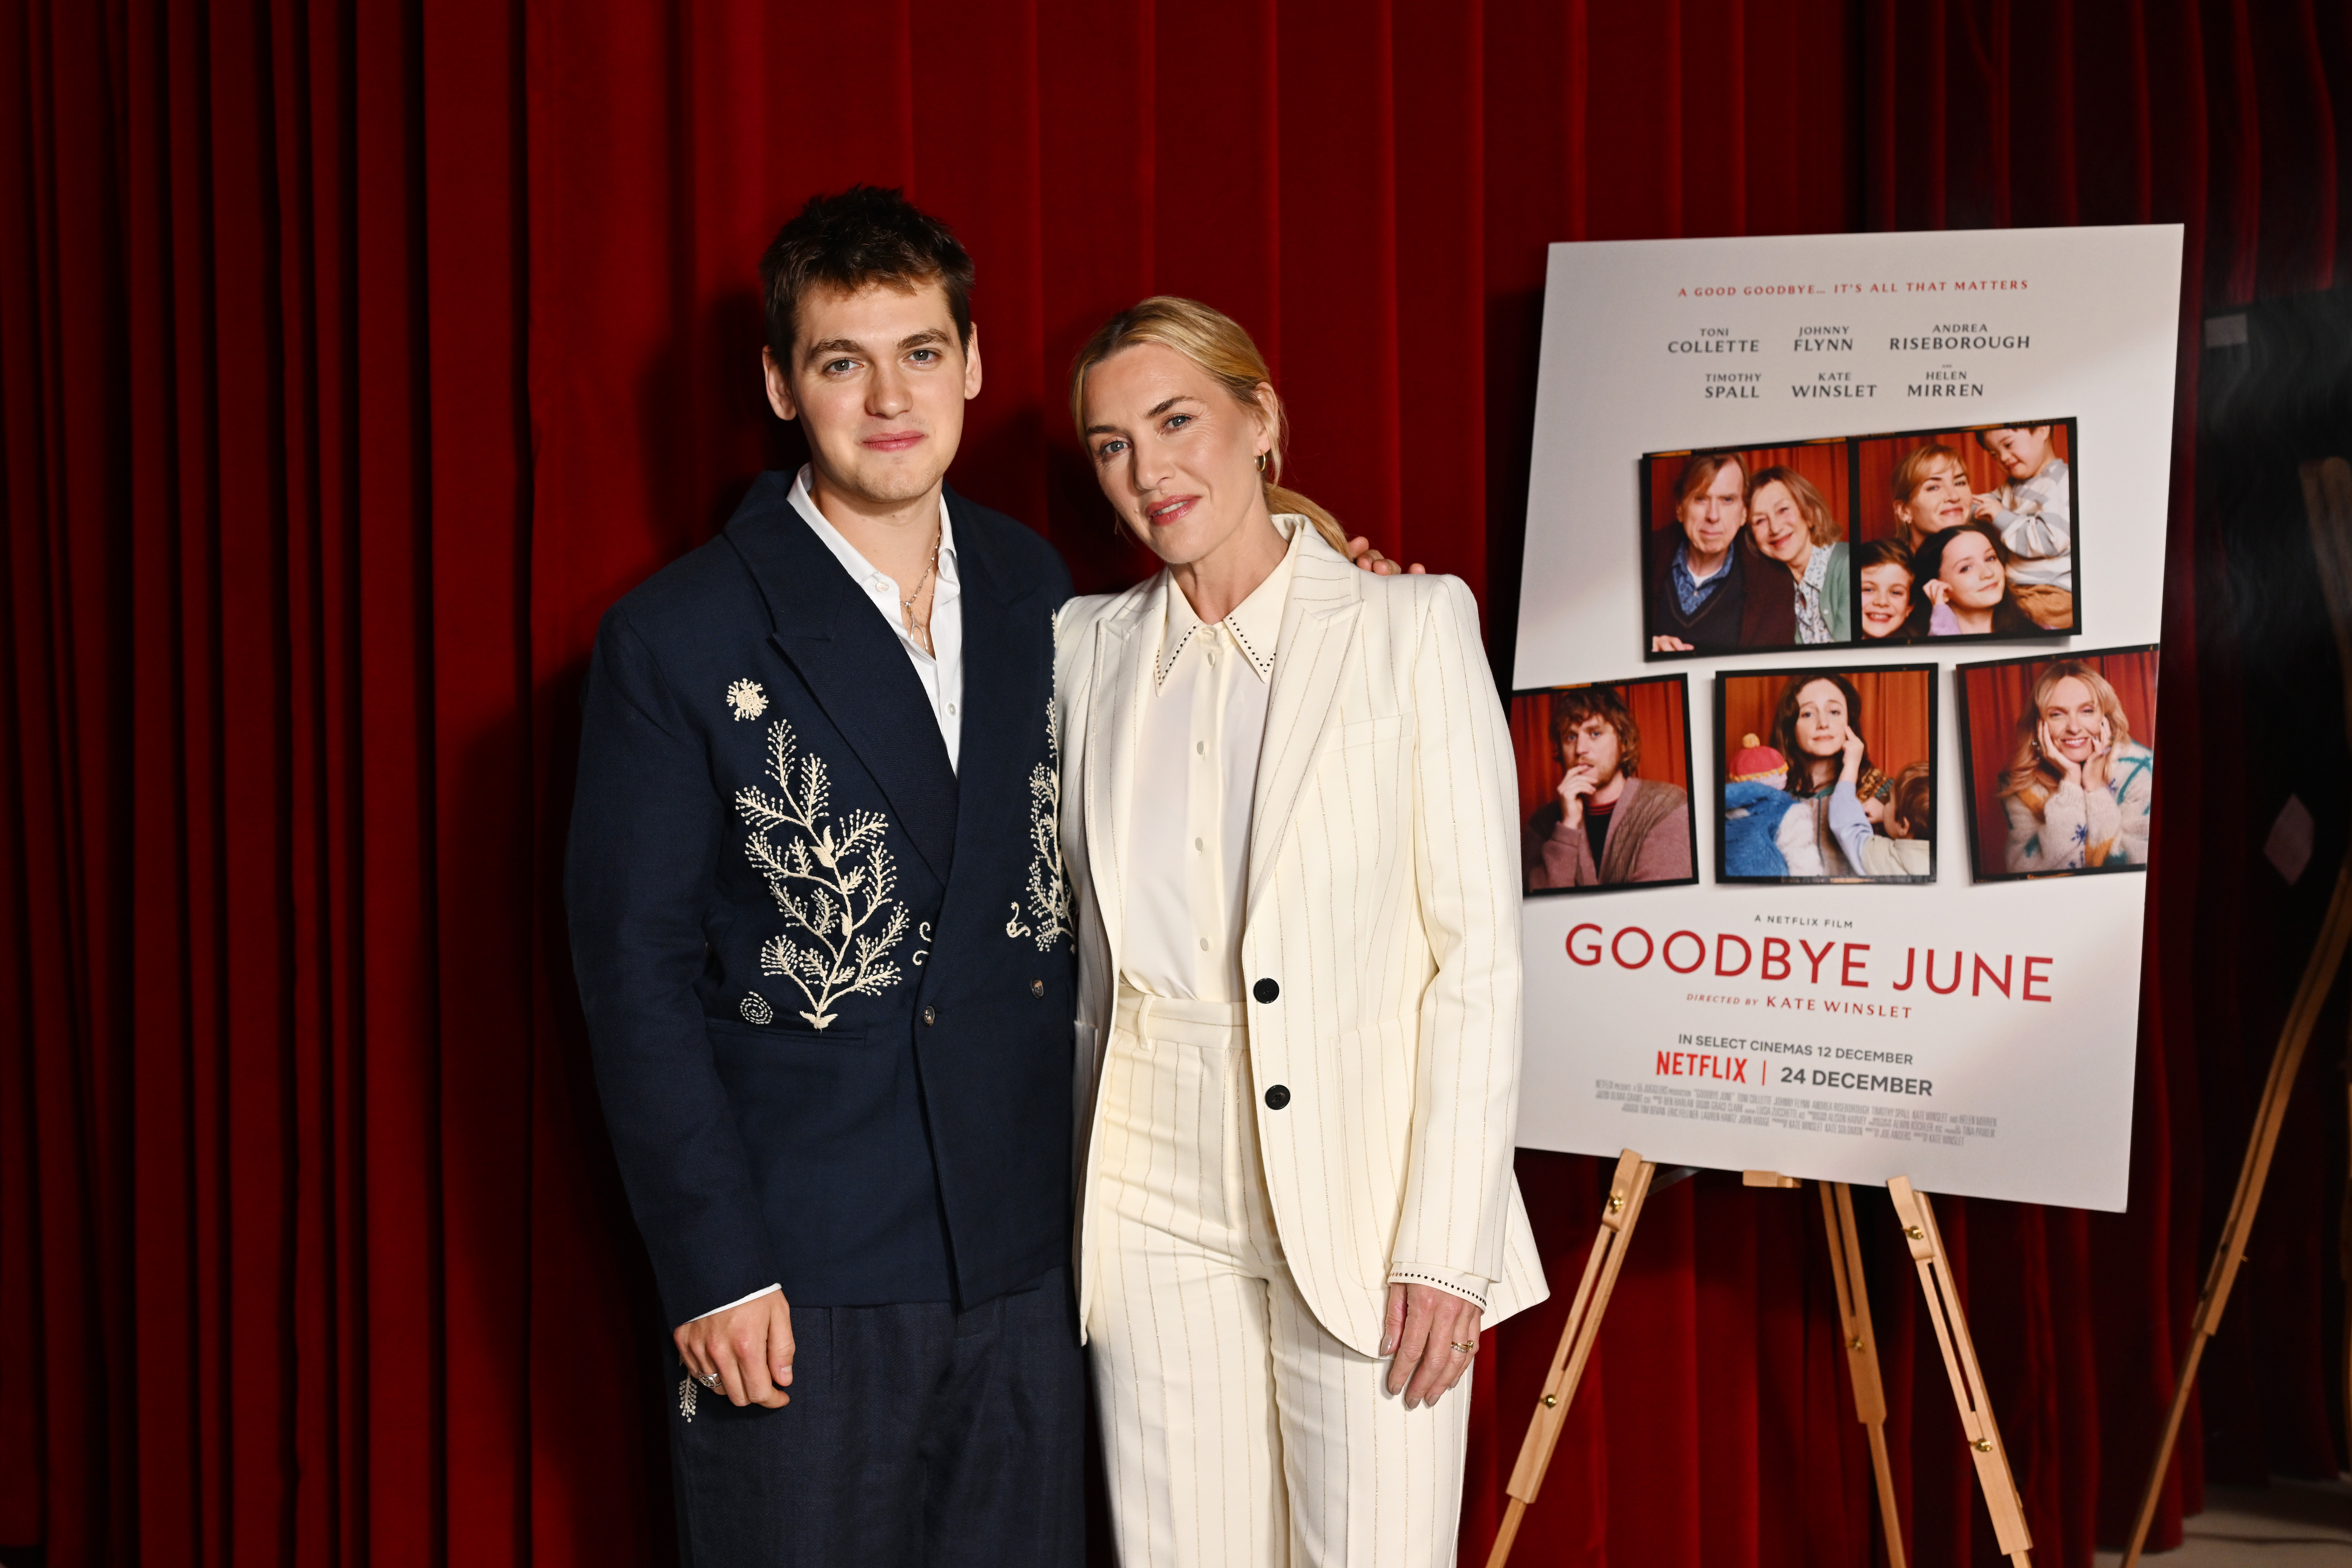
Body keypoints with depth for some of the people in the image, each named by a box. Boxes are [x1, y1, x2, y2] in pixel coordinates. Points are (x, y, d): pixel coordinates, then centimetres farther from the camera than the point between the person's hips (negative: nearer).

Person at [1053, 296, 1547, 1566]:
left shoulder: (1412, 625, -3)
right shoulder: (1090, 647, 8)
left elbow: (1478, 946, -6)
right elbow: (1082, 940, 13)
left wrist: (1445, 1241, -11)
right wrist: (1062, 1201, 8)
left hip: (1366, 1196, -3)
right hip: (1157, 1203, 3)